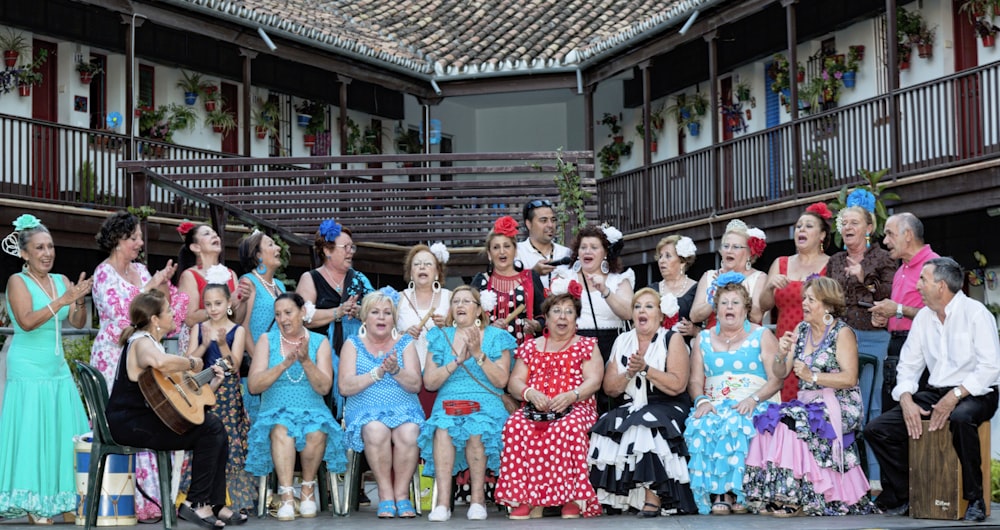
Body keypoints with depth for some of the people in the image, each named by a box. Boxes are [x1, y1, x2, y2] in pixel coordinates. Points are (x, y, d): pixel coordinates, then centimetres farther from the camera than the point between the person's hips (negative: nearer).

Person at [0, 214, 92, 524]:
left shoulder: (61, 281, 9)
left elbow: (78, 323, 7)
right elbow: (27, 322, -19)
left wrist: (80, 300, -12)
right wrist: (62, 300, -25)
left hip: (57, 368, 6)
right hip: (28, 369, -6)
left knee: (62, 432, 4)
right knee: (31, 434, -5)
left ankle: (60, 499, 10)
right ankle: (32, 504, -1)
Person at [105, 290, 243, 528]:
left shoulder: (153, 343, 20)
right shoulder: (141, 342, -13)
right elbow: (160, 362, -40)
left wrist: (211, 384, 10)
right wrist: (192, 363, -23)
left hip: (148, 418, 10)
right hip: (130, 424, -10)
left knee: (215, 426, 0)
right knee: (210, 429, -14)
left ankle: (214, 504, 2)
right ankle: (195, 503, -7)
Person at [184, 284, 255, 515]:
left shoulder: (237, 330, 3)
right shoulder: (197, 329, 9)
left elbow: (235, 366, -4)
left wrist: (222, 344, -18)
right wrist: (205, 344, -13)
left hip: (229, 394, -1)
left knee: (230, 441, -8)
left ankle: (234, 497, 0)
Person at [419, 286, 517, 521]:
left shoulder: (496, 337, 10)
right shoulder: (440, 337, 15)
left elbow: (501, 381, -1)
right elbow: (429, 382, 4)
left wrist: (478, 354, -11)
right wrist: (457, 360, -7)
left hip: (485, 403, -1)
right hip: (449, 402, 1)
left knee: (476, 429, -35)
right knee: (443, 428, -33)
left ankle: (478, 499, -23)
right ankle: (443, 502, -36)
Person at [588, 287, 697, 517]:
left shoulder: (672, 339, -1)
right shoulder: (622, 341, 12)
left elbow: (678, 385, -12)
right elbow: (609, 388, 7)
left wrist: (646, 369, -17)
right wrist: (629, 374, -11)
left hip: (667, 408, -4)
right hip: (633, 408, 4)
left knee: (645, 427, -34)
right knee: (609, 427, -25)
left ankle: (653, 499, -29)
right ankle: (616, 498, -20)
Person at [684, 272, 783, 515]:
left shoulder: (762, 336, 10)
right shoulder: (703, 339, 19)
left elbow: (776, 380, 1)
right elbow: (695, 381, 12)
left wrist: (754, 399, -16)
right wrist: (701, 401, -10)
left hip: (752, 406, -2)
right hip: (715, 406, 2)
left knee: (736, 424, -36)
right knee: (700, 425, -32)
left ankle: (735, 491, -30)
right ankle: (716, 493, -31)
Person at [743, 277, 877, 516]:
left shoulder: (842, 333, -4)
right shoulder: (800, 330, 14)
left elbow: (850, 378, -14)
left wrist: (812, 376, -19)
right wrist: (782, 354, -10)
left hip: (839, 406, -6)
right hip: (808, 403, 6)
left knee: (792, 421, -28)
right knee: (769, 421, -19)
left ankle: (797, 499, -20)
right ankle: (778, 497, -16)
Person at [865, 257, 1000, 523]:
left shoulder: (975, 313, -8)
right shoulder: (923, 317, 11)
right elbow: (908, 365, 11)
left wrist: (954, 396, -25)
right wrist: (907, 401, -8)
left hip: (974, 394, -6)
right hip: (934, 392, 6)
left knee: (961, 419, -41)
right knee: (876, 429, -10)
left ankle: (974, 499, -25)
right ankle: (900, 496, 2)